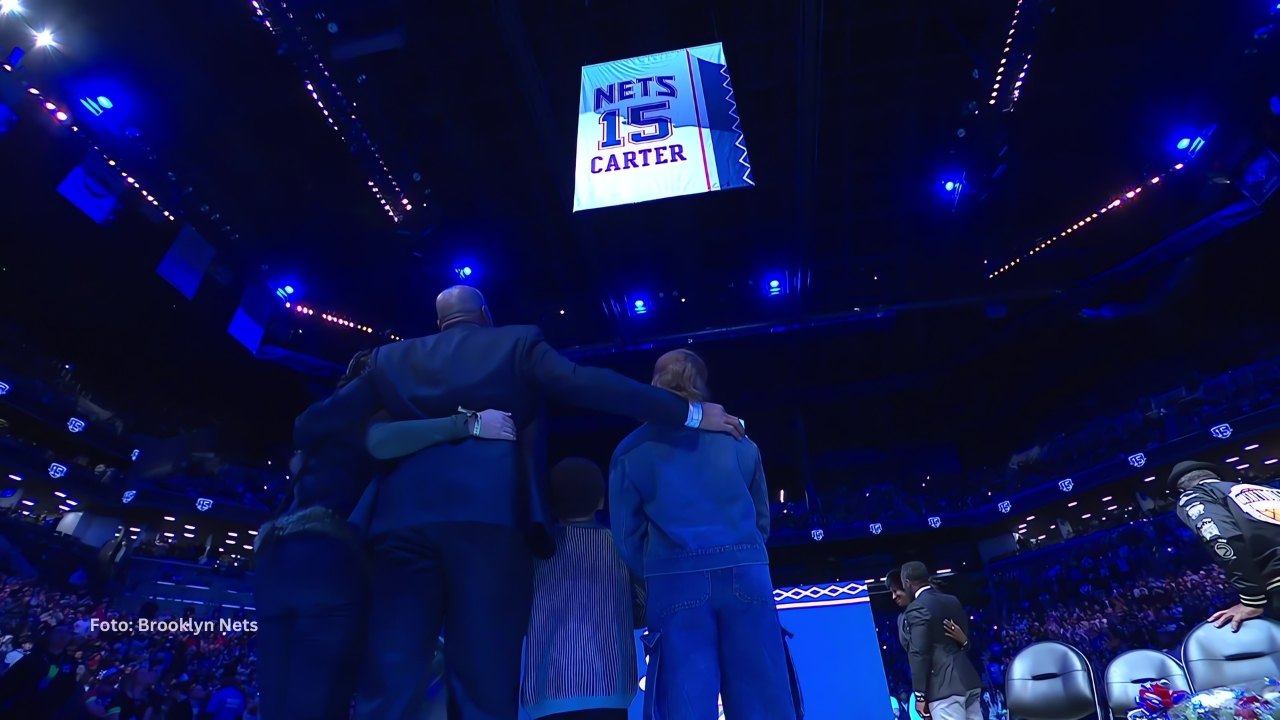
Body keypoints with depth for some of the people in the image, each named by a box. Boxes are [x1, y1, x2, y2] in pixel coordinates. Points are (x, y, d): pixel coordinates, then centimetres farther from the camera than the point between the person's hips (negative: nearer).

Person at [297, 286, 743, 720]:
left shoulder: (392, 358, 22)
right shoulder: (518, 342, 12)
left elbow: (320, 420, 27)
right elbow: (587, 385, -1)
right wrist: (691, 414, 1)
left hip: (403, 521, 4)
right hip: (490, 519, -3)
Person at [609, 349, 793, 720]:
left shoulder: (631, 451, 8)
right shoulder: (738, 441, 12)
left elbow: (628, 536, 6)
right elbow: (761, 520, 16)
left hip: (676, 583, -1)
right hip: (745, 577, 2)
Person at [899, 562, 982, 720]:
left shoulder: (916, 609, -12)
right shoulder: (953, 600, 13)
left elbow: (919, 655, -15)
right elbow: (968, 639, 20)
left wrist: (919, 695, -11)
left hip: (945, 687, -8)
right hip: (969, 680, 9)